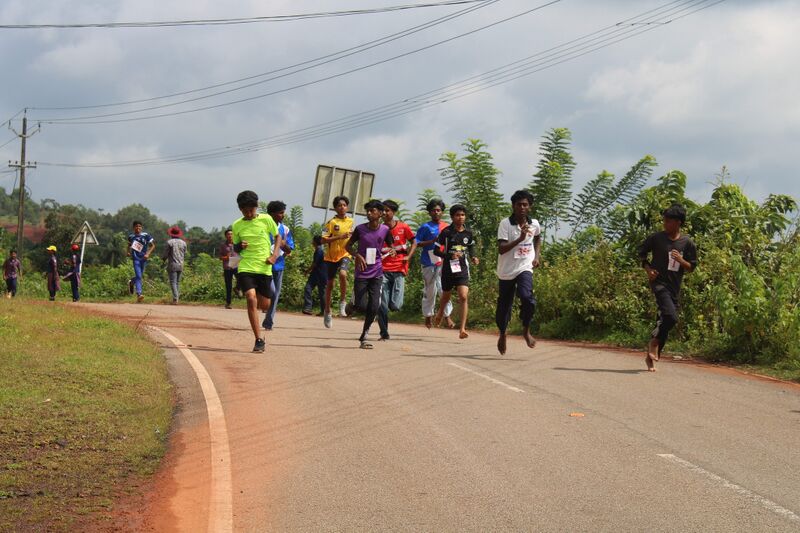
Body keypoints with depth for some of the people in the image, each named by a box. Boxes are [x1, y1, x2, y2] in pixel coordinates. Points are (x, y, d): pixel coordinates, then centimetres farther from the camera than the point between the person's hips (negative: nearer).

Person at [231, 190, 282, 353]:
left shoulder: (266, 219, 0)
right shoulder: (237, 226, 4)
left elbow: (277, 237, 11)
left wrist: (274, 255, -4)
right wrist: (239, 246, -9)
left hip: (264, 268, 1)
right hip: (246, 268, 0)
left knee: (264, 306, 3)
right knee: (251, 299, -19)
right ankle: (259, 340, -15)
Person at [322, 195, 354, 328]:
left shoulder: (351, 222, 7)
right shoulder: (331, 222, -7)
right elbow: (323, 240, -13)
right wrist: (339, 237, -21)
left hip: (345, 254, 1)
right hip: (331, 256, -1)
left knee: (342, 274, -29)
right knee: (330, 283, 8)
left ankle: (343, 302, -12)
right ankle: (327, 312, 22)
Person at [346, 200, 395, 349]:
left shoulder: (385, 230, -2)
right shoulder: (360, 229, -4)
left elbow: (391, 246, 12)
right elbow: (348, 245, 6)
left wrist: (392, 251, -13)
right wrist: (357, 255, -13)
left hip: (377, 273, 1)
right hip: (361, 273, -1)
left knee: (374, 307, -8)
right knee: (361, 306, -7)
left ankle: (364, 335, 7)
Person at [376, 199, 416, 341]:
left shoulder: (403, 227, 0)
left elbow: (414, 242, 10)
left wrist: (408, 256, -4)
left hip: (398, 270, -1)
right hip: (383, 270, 1)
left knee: (395, 305, -11)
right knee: (382, 305, -3)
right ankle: (384, 333, 11)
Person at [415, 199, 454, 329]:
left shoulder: (447, 227, 13)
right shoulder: (425, 227, 2)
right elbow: (416, 243, -2)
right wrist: (432, 241, -12)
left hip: (444, 263, 2)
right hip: (429, 263, -2)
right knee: (430, 291, 2)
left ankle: (447, 315, 1)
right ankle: (428, 315, 14)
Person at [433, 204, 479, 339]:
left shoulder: (468, 233, 2)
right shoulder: (446, 232, -8)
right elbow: (436, 251, -7)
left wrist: (473, 257, 3)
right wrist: (450, 255, -22)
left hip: (462, 269, 1)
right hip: (448, 269, -1)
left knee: (464, 297, -16)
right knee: (446, 296, 18)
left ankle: (462, 329, -17)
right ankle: (440, 313, 52)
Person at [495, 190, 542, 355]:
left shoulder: (534, 224, 2)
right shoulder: (505, 224, -11)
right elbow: (501, 249, -20)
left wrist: (536, 256, 14)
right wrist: (520, 239, -30)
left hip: (525, 269, 1)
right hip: (506, 271, -1)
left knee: (527, 297, -25)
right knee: (504, 305, 9)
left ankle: (526, 330, -5)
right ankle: (502, 335, 34)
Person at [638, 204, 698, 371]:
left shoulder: (687, 243, 2)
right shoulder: (656, 238, -2)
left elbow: (692, 267, 7)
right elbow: (642, 253, 11)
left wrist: (681, 260, -14)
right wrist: (648, 269, -4)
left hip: (675, 287, 3)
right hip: (659, 282, -3)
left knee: (664, 320, 8)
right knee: (671, 316, -24)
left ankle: (651, 356, 22)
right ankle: (654, 342, 1)